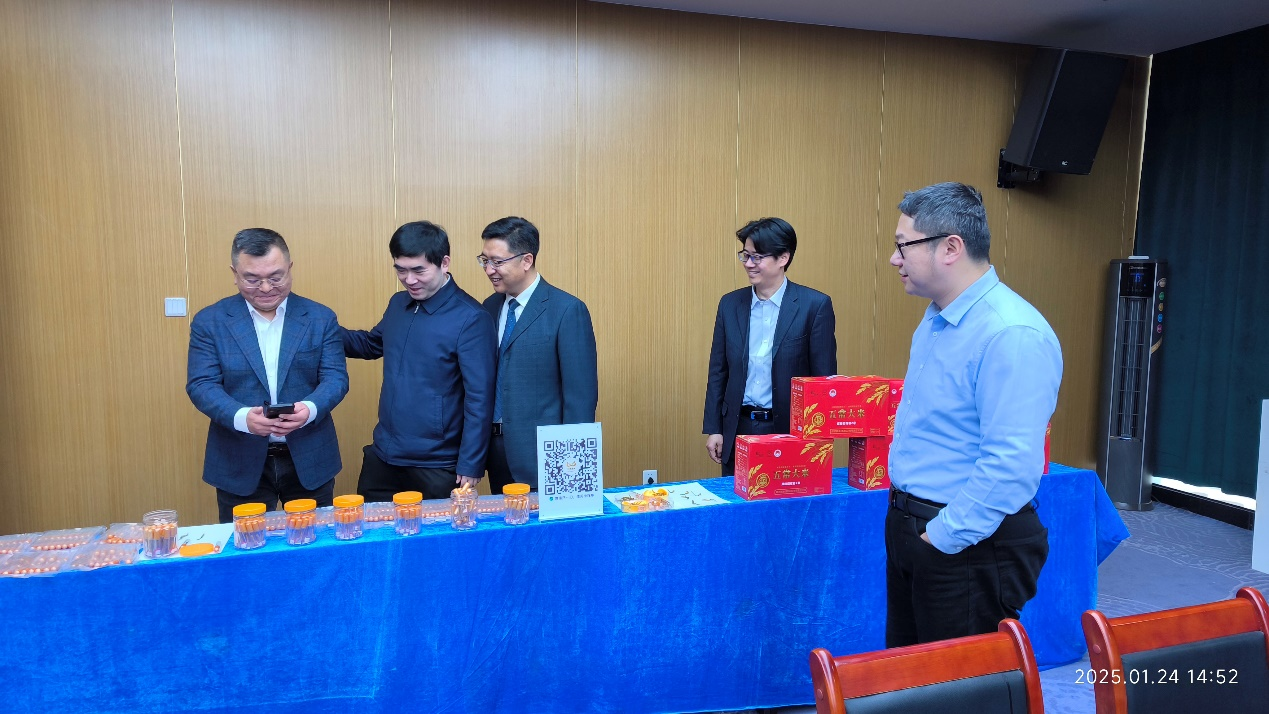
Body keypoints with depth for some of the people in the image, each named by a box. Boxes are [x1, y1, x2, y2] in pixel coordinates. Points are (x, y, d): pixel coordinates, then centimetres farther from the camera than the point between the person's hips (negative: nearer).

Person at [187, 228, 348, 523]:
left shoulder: (320, 318, 1)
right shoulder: (209, 321, 0)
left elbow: (336, 377, -4)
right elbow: (202, 384, -6)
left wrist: (310, 408, -25)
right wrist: (242, 417, -25)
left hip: (309, 460, 1)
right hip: (239, 464, 0)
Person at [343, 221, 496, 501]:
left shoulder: (471, 319, -17)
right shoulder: (398, 304, 4)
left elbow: (479, 397, -16)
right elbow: (373, 344, 23)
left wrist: (471, 465, -15)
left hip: (437, 466, -6)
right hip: (382, 456, 7)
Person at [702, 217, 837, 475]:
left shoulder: (815, 305, -6)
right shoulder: (730, 304, 5)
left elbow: (824, 378, -5)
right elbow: (718, 371, 8)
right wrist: (713, 429, 5)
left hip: (791, 431, -3)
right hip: (738, 431, 3)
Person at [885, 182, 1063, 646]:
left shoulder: (1012, 334, -24)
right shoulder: (935, 319, 8)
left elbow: (1011, 464, -29)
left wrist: (944, 536, -20)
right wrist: (906, 513, 14)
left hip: (968, 548, -9)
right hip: (909, 525, 9)